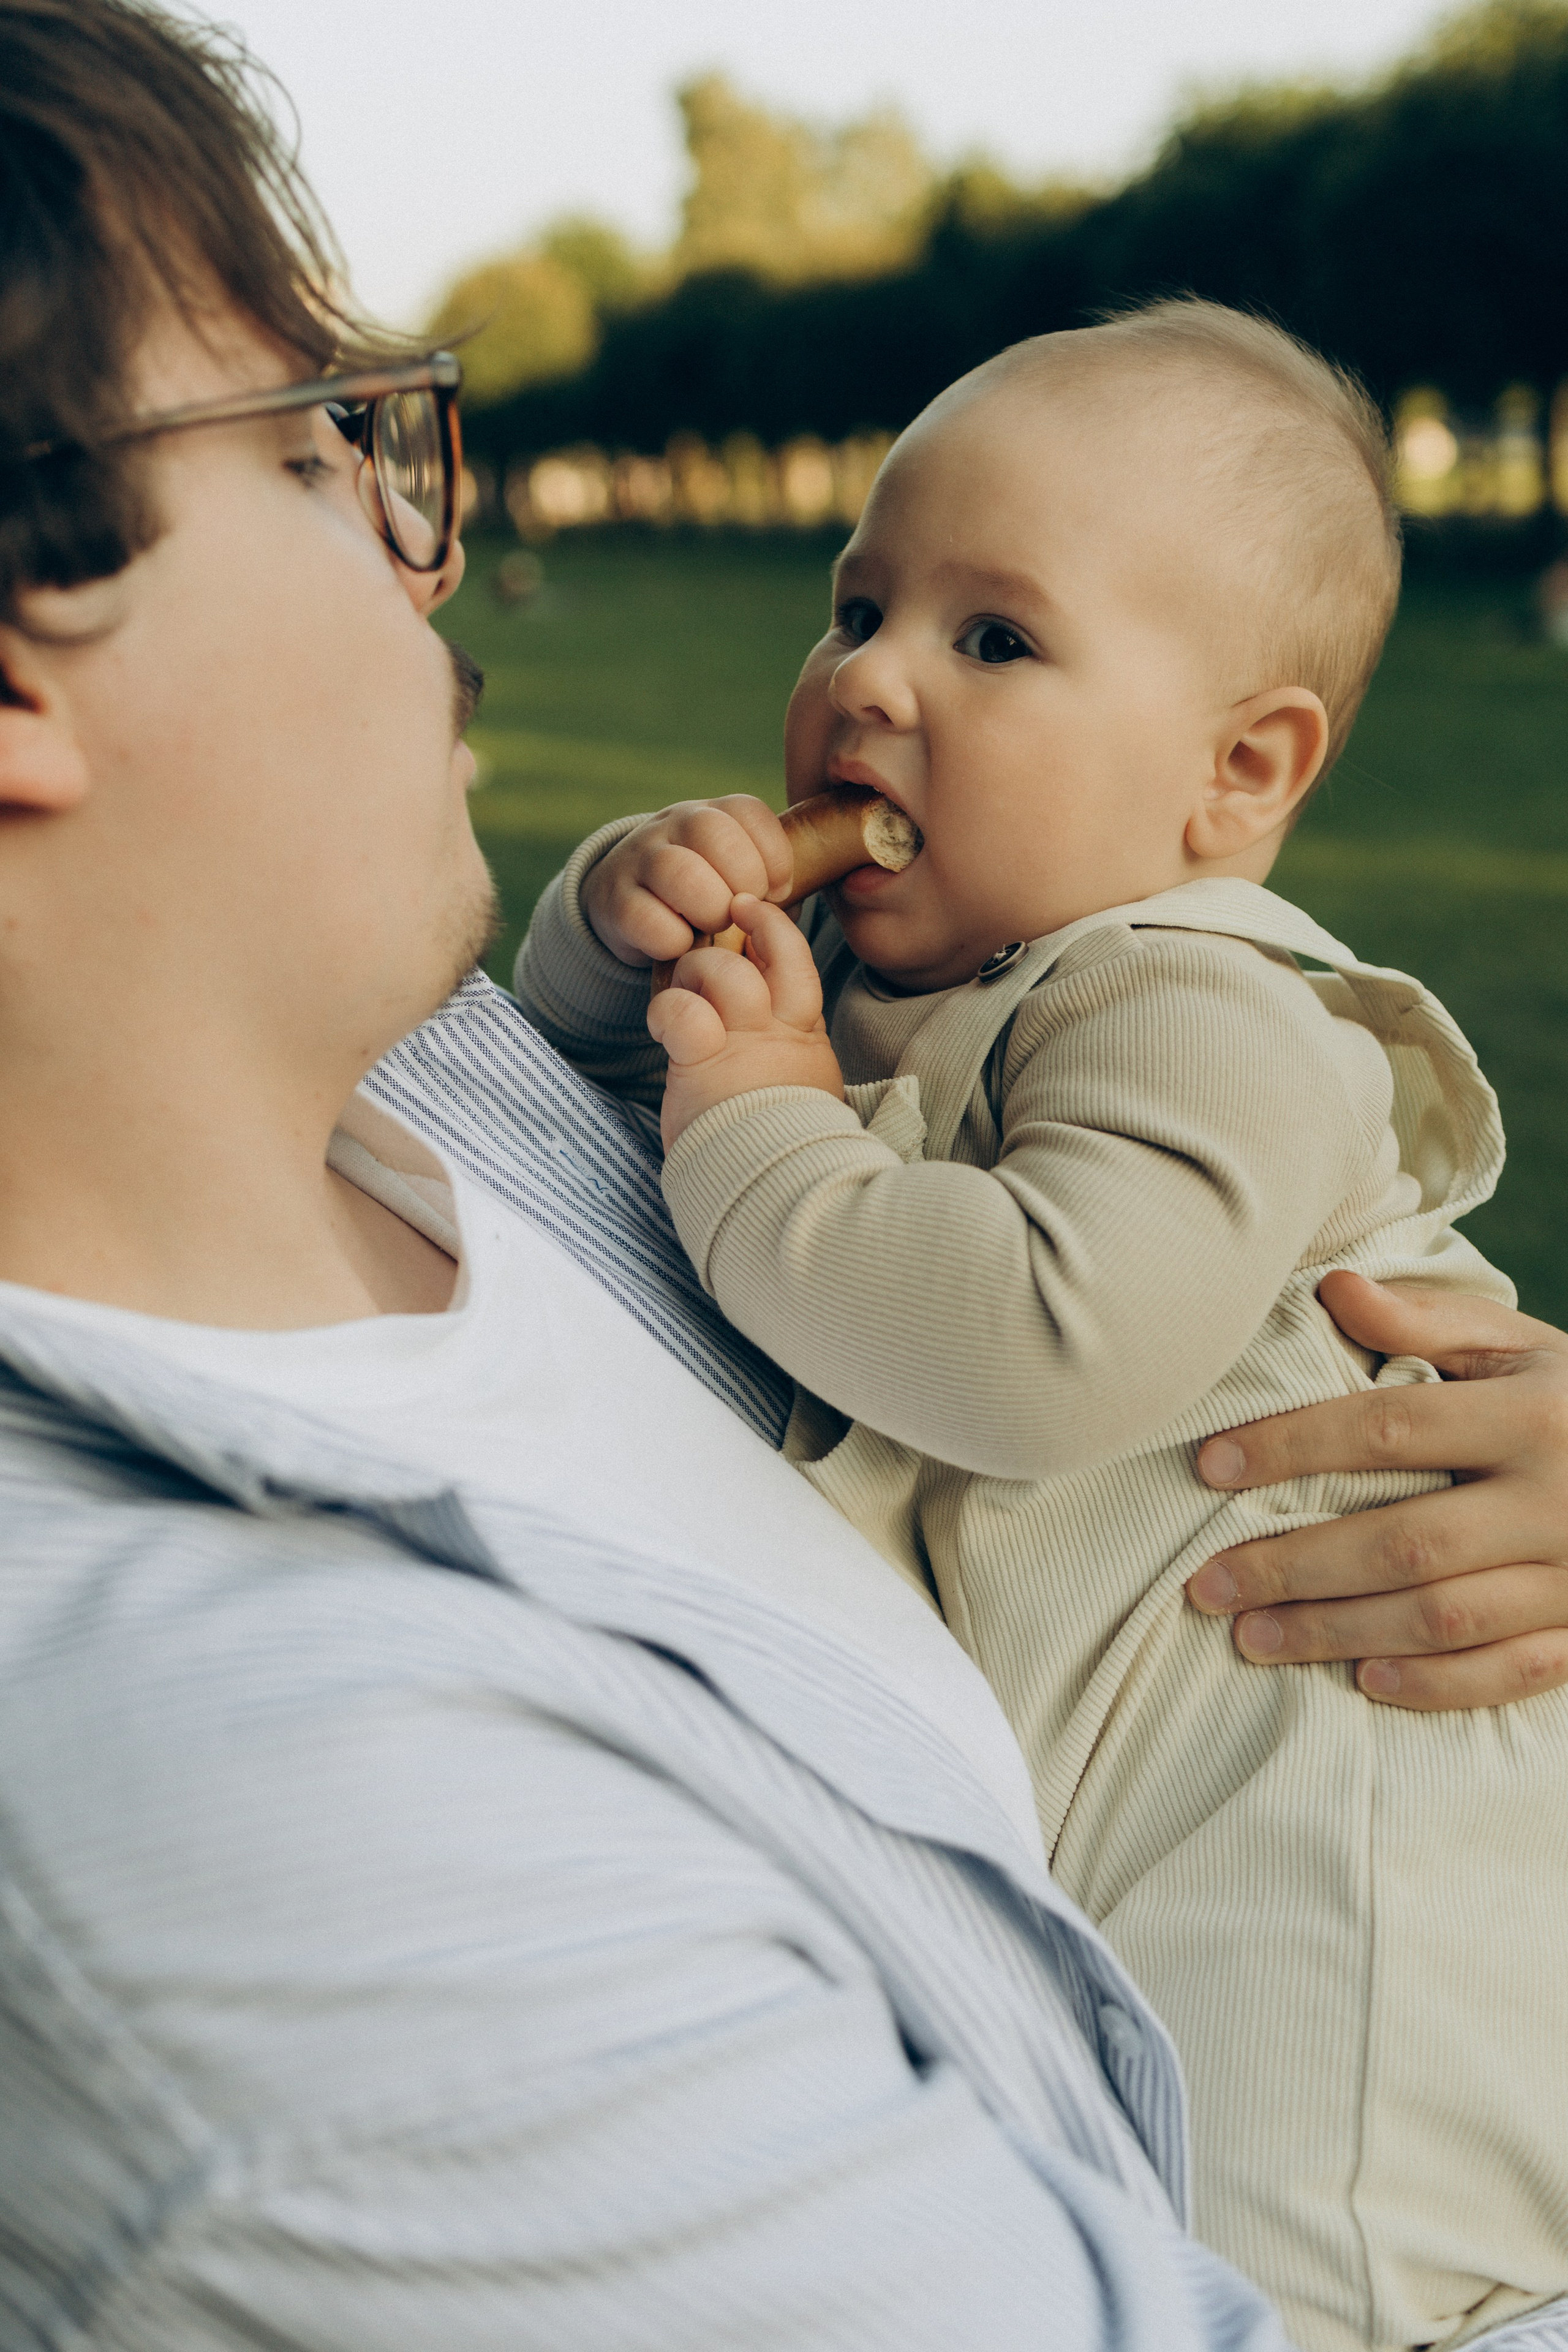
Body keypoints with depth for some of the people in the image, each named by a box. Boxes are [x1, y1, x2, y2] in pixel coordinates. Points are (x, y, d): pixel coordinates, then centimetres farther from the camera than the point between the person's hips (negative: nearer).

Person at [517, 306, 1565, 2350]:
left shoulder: (1205, 1027, -22)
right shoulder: (861, 954, 6)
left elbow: (1049, 1351, -38)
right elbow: (575, 1040, 19)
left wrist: (759, 1141, -25)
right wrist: (623, 905, -5)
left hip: (1268, 1799, -8)